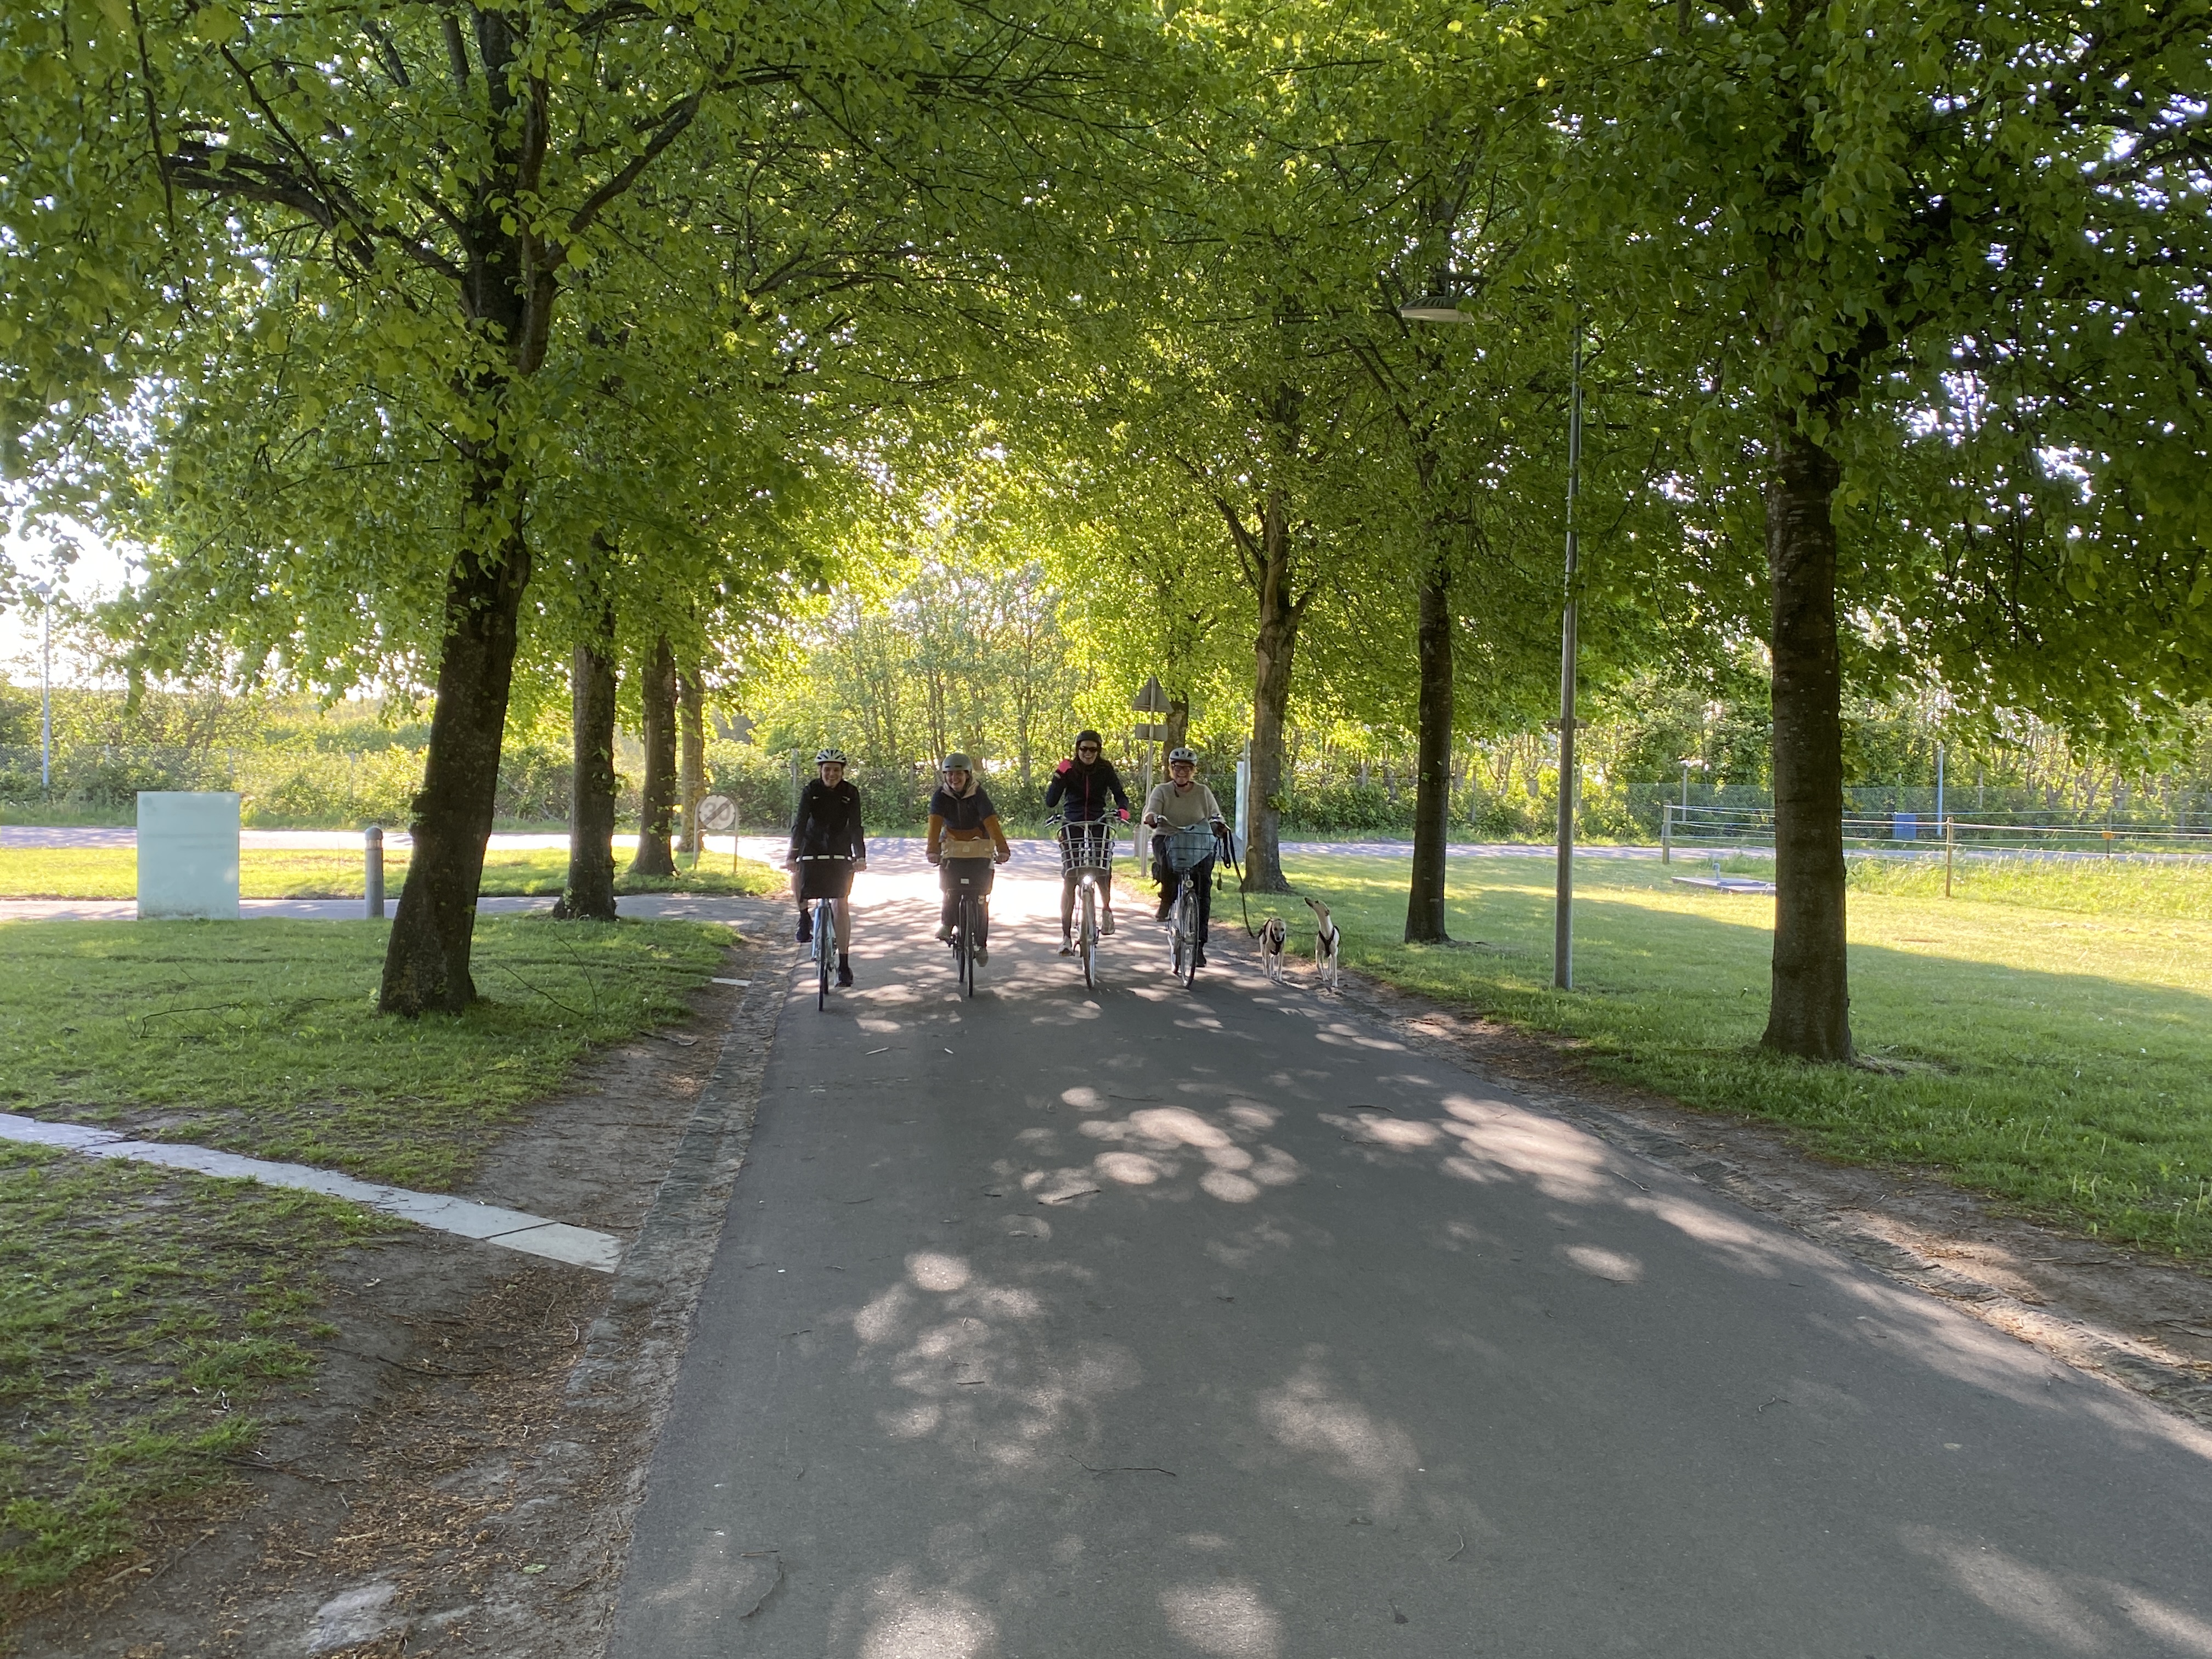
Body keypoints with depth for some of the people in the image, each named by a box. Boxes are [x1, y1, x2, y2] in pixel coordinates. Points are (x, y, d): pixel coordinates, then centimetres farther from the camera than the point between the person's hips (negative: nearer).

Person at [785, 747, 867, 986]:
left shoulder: (851, 793, -12)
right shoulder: (811, 791, -12)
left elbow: (855, 826, -18)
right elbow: (800, 822, -21)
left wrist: (860, 856, -31)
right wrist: (793, 854, -32)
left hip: (841, 852, -1)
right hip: (812, 847, 1)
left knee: (843, 906, -6)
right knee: (797, 874, -28)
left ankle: (844, 964, -2)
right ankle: (805, 917, 2)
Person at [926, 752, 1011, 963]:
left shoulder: (978, 795, -17)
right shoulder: (941, 797, -12)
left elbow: (991, 823, -29)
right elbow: (935, 823, -26)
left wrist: (1002, 850, -42)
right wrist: (933, 850, -42)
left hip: (979, 850, -1)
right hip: (953, 849, 1)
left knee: (979, 897, -4)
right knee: (950, 887, -23)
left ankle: (981, 944, 3)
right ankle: (947, 924, -4)